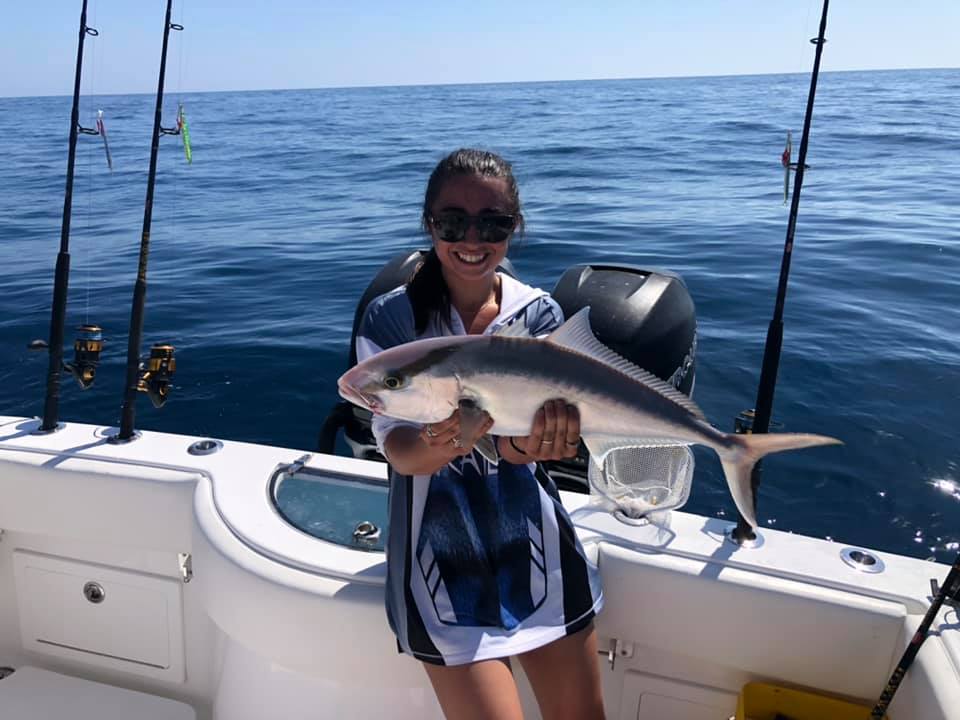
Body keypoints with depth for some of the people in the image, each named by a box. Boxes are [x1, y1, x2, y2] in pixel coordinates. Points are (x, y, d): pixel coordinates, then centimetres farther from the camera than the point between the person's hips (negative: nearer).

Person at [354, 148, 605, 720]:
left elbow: (518, 447, -14)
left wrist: (534, 438, -39)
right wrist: (440, 445, -41)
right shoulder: (389, 319, -9)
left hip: (536, 546, 3)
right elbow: (397, 449, -17)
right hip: (441, 556, -2)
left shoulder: (539, 314, -2)